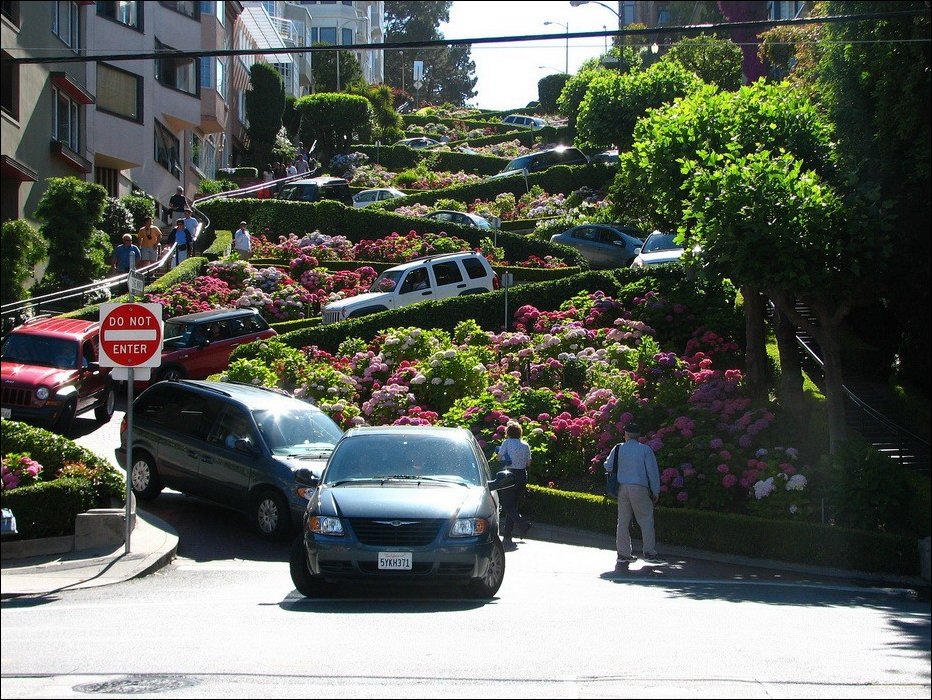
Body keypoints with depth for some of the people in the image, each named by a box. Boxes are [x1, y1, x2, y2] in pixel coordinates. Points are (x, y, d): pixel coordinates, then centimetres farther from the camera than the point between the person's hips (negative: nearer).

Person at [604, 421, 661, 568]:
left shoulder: (618, 449, 6)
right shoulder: (645, 450, 0)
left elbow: (608, 467, 12)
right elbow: (653, 471, 0)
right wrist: (656, 491, 8)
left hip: (622, 488, 3)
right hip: (640, 488, -3)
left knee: (623, 520, 7)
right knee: (646, 518, 7)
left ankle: (623, 554, 7)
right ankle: (649, 551, 3)